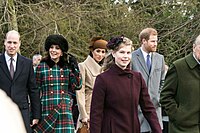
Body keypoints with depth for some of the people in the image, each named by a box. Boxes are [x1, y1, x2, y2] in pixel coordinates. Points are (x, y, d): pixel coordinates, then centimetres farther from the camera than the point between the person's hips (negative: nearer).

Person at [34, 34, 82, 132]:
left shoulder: (67, 66, 9)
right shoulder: (41, 67, 4)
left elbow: (77, 86, 3)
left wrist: (74, 67, -2)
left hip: (65, 110, 2)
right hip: (47, 111, -1)